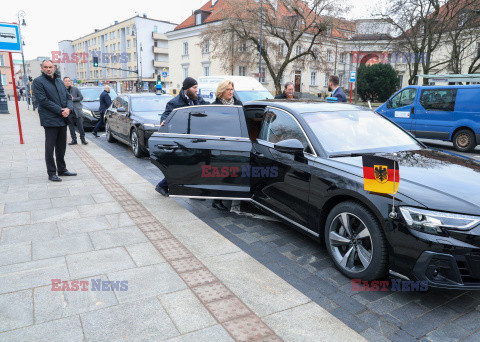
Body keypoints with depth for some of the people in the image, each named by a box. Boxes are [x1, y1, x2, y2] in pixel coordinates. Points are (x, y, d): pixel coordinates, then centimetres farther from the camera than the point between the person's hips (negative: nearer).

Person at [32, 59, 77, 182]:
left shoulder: (59, 81, 17)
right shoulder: (38, 81, -3)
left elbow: (68, 97, 15)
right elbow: (43, 100, -13)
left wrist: (68, 108, -6)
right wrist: (60, 111, -17)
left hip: (63, 119, 7)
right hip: (50, 120, -6)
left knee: (61, 147, 13)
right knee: (50, 148, -2)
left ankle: (62, 169, 24)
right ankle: (51, 173, 5)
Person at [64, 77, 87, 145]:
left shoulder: (76, 89, 2)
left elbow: (81, 97, 2)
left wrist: (73, 99, -11)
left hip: (77, 110, -2)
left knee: (80, 126, 0)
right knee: (71, 127, 7)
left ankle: (83, 139, 8)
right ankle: (74, 140, 14)